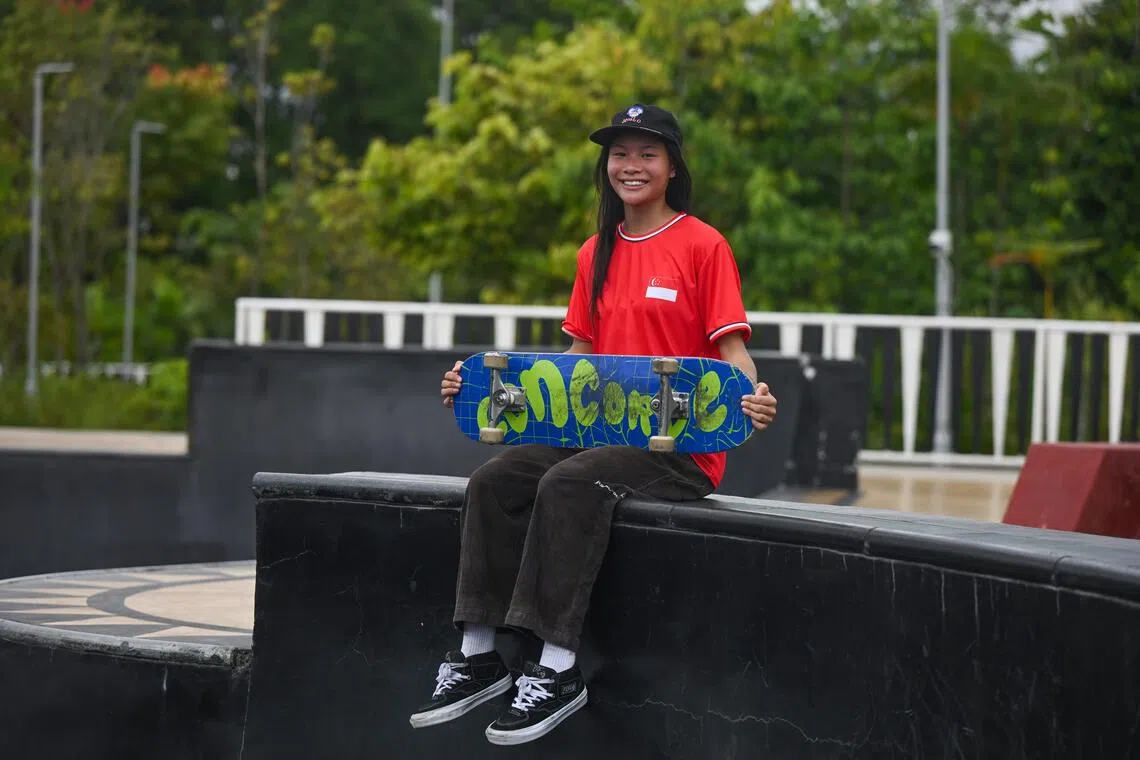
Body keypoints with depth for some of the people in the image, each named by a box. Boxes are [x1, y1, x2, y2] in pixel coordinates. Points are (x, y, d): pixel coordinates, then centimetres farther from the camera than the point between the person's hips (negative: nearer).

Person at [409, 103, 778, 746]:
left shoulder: (703, 246, -5)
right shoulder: (596, 255, 15)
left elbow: (731, 349, -9)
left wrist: (752, 398, -30)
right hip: (603, 431, 7)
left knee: (570, 484, -32)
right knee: (494, 481, -16)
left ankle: (558, 669, -30)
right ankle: (479, 654, -13)